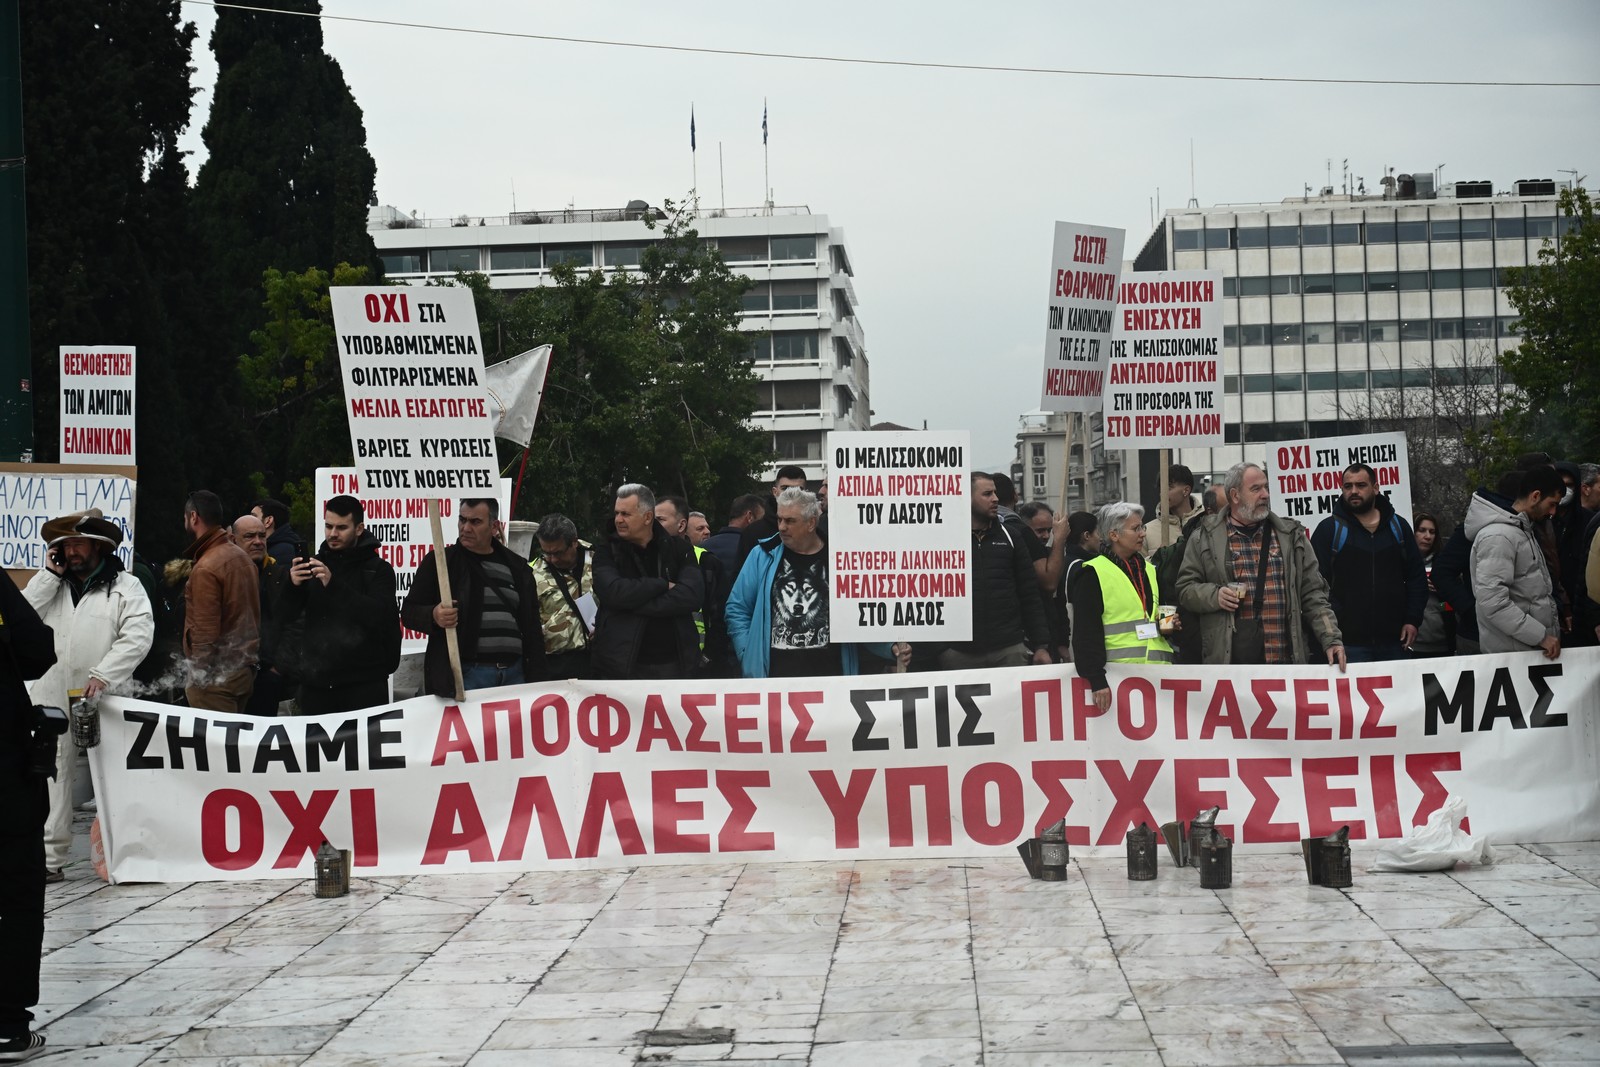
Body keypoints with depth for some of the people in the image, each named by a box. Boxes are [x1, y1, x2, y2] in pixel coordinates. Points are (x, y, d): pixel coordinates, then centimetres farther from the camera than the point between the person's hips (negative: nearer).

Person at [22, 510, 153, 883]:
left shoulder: (125, 587, 4)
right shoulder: (51, 585, 19)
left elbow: (138, 636, -8)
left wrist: (102, 676, -17)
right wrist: (48, 574, 0)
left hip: (103, 699, -3)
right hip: (52, 697, 3)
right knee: (52, 775, -4)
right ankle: (49, 858, -5)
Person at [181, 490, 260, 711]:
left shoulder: (206, 567, -16)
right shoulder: (242, 556, 10)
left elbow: (205, 633, -18)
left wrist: (198, 675, -12)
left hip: (217, 675, -9)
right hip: (245, 666, 9)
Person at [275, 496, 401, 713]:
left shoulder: (377, 569, 1)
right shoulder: (314, 564, 13)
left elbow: (379, 615, -17)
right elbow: (285, 617, 7)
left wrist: (334, 584, -25)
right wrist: (292, 586, -14)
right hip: (316, 682, 4)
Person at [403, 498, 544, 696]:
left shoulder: (517, 567, 15)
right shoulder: (439, 562, 6)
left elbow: (532, 627, 18)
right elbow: (409, 611, 4)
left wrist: (536, 678, 9)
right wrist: (434, 616, -19)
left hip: (515, 674, 3)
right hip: (464, 675, -3)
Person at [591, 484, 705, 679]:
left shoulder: (678, 549, 6)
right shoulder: (607, 551, 4)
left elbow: (693, 595, -10)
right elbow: (613, 592, -15)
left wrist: (636, 604, -14)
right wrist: (663, 585, -7)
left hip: (674, 663, 1)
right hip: (621, 664, -1)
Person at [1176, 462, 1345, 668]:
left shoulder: (1291, 535, 14)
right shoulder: (1205, 538, 7)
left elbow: (1312, 595, 11)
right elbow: (1185, 589, 8)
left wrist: (1331, 640, 0)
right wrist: (1214, 596, -11)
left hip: (1286, 657, 2)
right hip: (1226, 659, -2)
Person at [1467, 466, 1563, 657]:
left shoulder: (1523, 530, 17)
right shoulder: (1498, 536, -15)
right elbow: (1492, 601, -24)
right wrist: (1540, 636, -21)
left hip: (1534, 648, 9)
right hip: (1512, 652, -9)